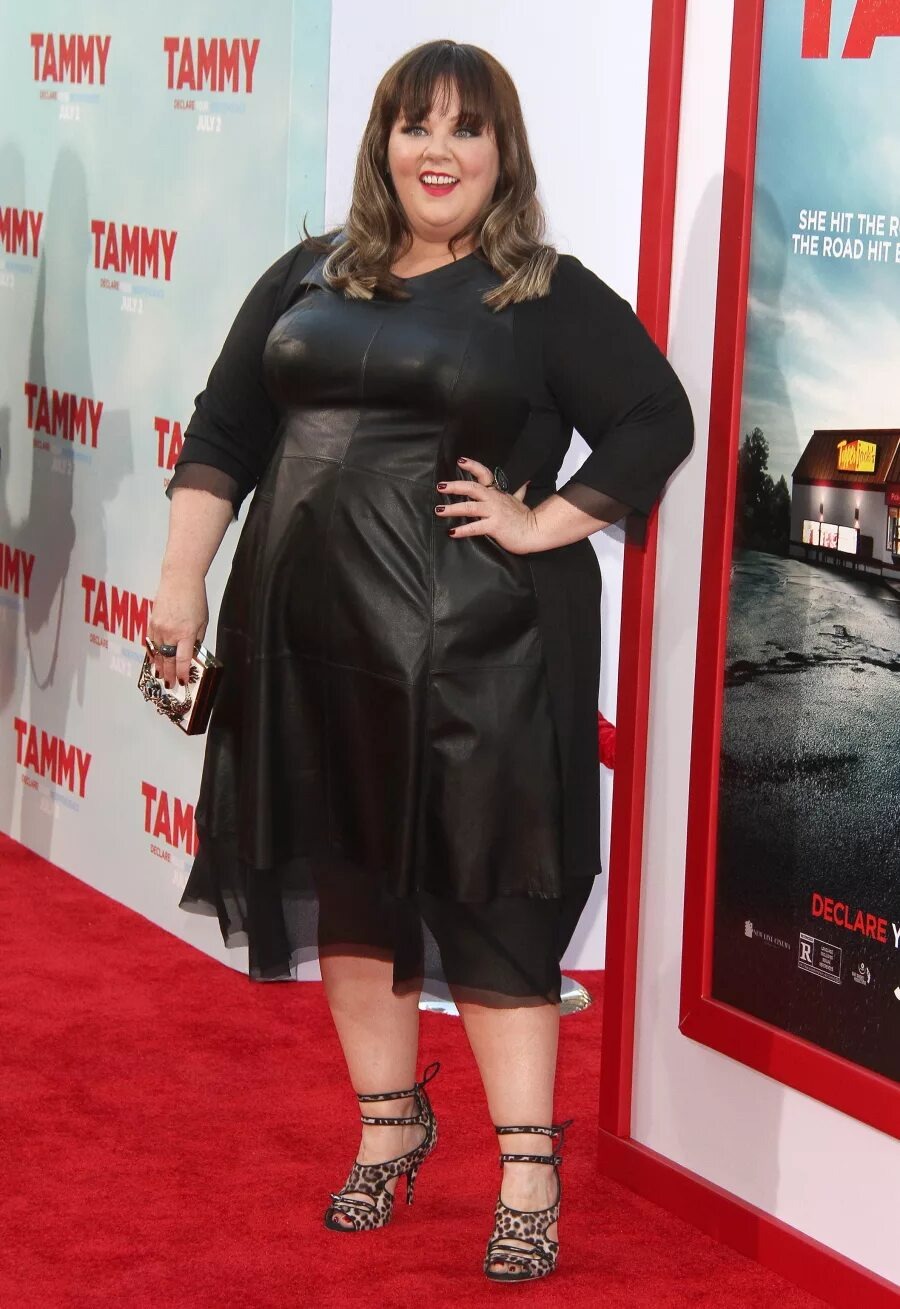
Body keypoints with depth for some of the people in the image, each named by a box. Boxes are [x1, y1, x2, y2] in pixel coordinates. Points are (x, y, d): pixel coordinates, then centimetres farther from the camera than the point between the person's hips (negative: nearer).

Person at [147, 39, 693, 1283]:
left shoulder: (551, 296, -2)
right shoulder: (308, 278, 10)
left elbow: (658, 419, -4)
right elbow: (223, 433, 11)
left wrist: (549, 523, -11)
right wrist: (183, 582, 4)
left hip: (474, 647, -5)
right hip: (312, 633, 5)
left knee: (488, 892, -1)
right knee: (343, 879, 14)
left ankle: (528, 1172, 8)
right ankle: (391, 1125, 31)